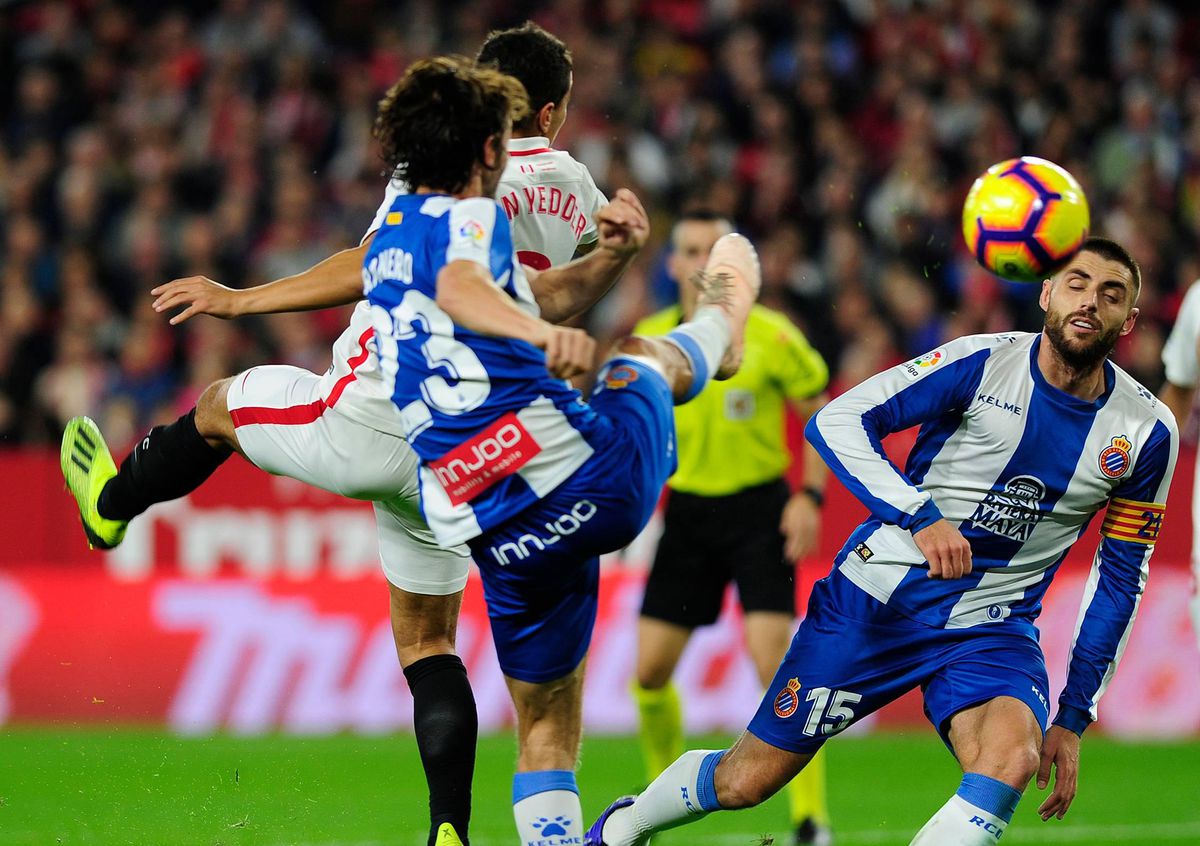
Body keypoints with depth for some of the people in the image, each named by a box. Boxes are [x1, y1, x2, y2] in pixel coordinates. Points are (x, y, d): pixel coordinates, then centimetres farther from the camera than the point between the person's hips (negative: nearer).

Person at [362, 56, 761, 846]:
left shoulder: (387, 240, 19)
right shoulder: (469, 216, -8)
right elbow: (461, 286, -32)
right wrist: (546, 332, -49)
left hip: (492, 533, 6)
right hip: (584, 467, -6)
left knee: (546, 725, 19)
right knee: (643, 357, 28)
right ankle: (719, 327, 60)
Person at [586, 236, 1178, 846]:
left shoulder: (1148, 434, -2)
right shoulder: (983, 363, -11)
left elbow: (1121, 578, 8)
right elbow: (836, 421, -15)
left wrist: (1074, 718, 6)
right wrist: (920, 515, -29)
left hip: (991, 630, 2)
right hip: (879, 599, -2)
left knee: (1014, 757, -32)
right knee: (746, 780, 4)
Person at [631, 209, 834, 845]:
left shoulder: (770, 336, -9)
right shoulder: (649, 341, 1)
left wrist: (810, 497, -12)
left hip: (758, 507, -4)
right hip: (687, 510, 4)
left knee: (772, 659, -17)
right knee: (650, 670, 0)